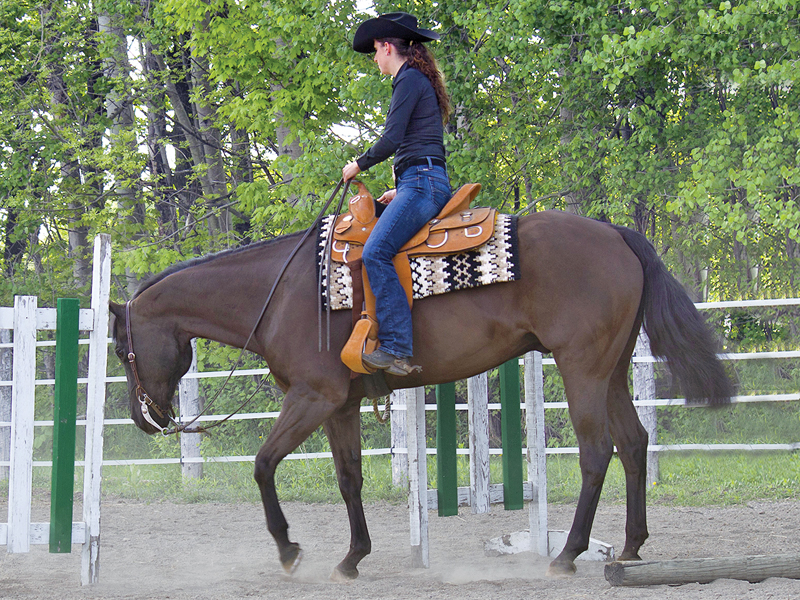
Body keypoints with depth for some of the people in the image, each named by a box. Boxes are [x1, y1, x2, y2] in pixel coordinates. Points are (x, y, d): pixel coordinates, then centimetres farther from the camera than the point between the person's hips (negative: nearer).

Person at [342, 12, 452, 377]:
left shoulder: (408, 79, -6)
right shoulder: (419, 80, 24)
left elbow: (392, 139, -14)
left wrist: (360, 164, 1)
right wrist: (401, 191, 29)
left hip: (422, 181, -11)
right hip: (424, 184, 11)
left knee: (376, 252, -24)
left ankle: (397, 349, -32)